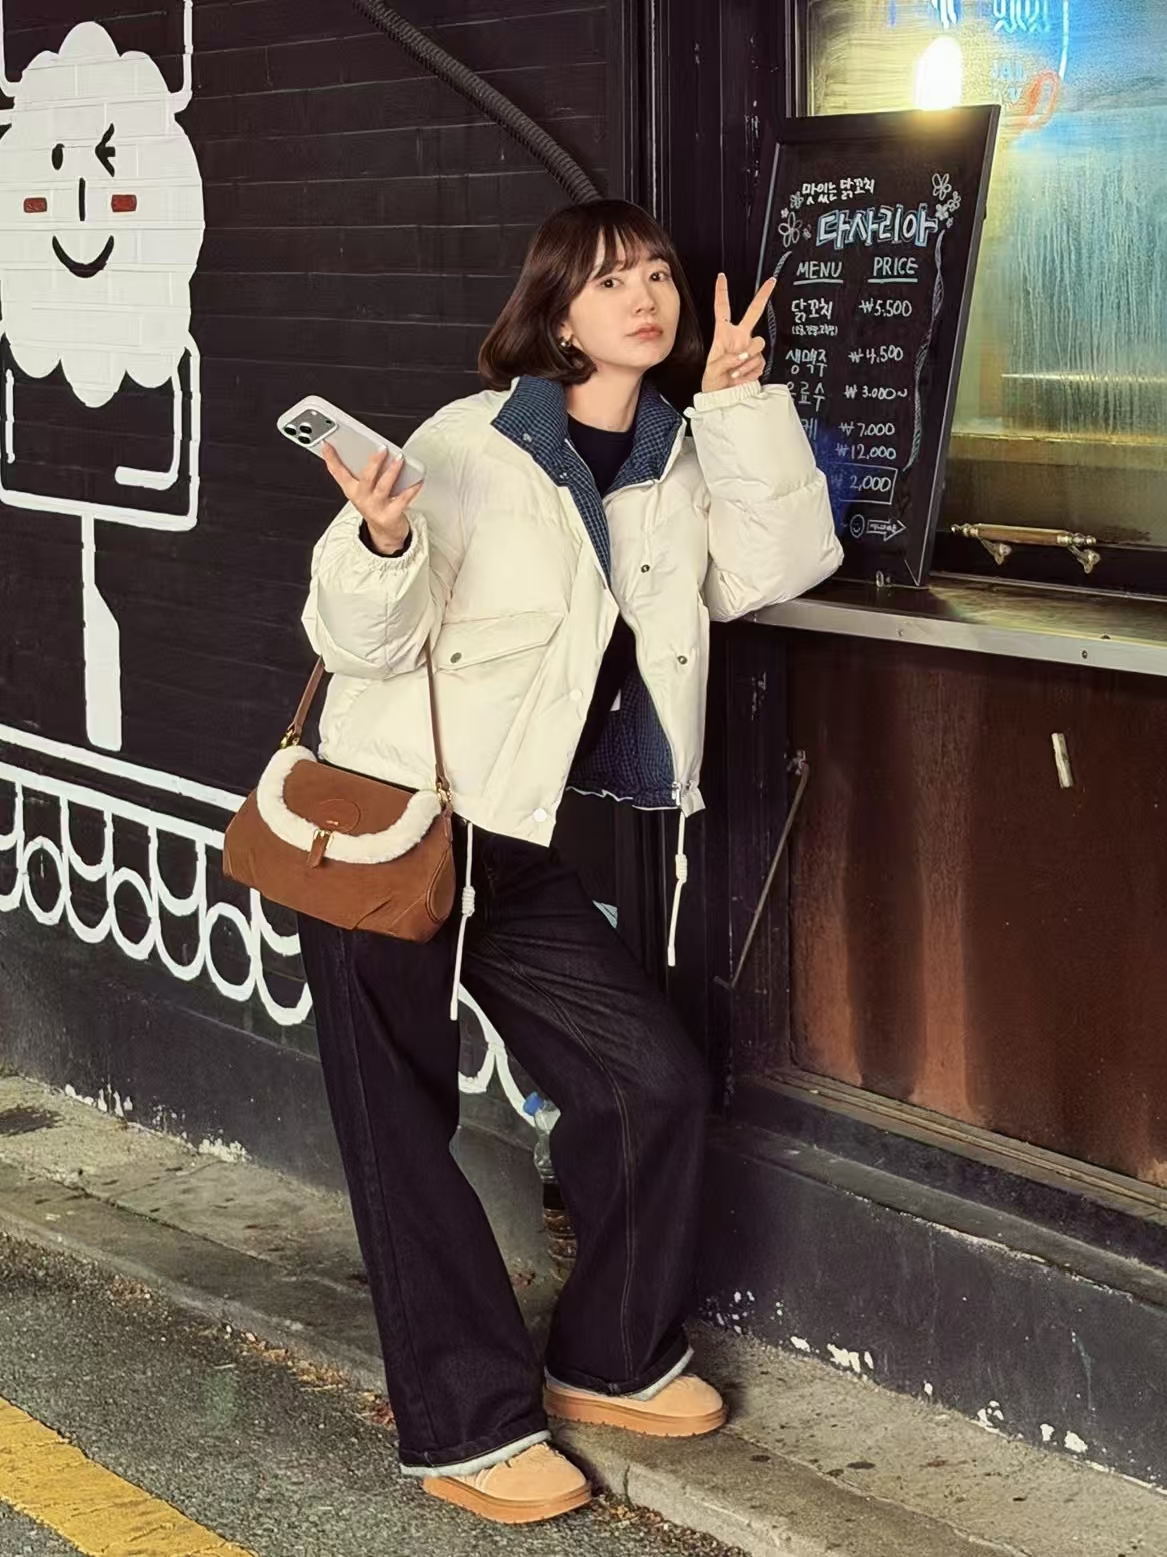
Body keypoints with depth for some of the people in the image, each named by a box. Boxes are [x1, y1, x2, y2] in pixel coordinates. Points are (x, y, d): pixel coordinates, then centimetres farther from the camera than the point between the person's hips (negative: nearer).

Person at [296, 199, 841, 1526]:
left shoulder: (675, 458, 5)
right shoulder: (470, 447, -14)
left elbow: (776, 565, -9)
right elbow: (363, 640, -14)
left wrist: (742, 404, -11)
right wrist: (381, 544, -34)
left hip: (516, 855, 6)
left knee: (653, 1083, 3)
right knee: (403, 1130, 2)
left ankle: (611, 1361, 22)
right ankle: (469, 1428, 13)